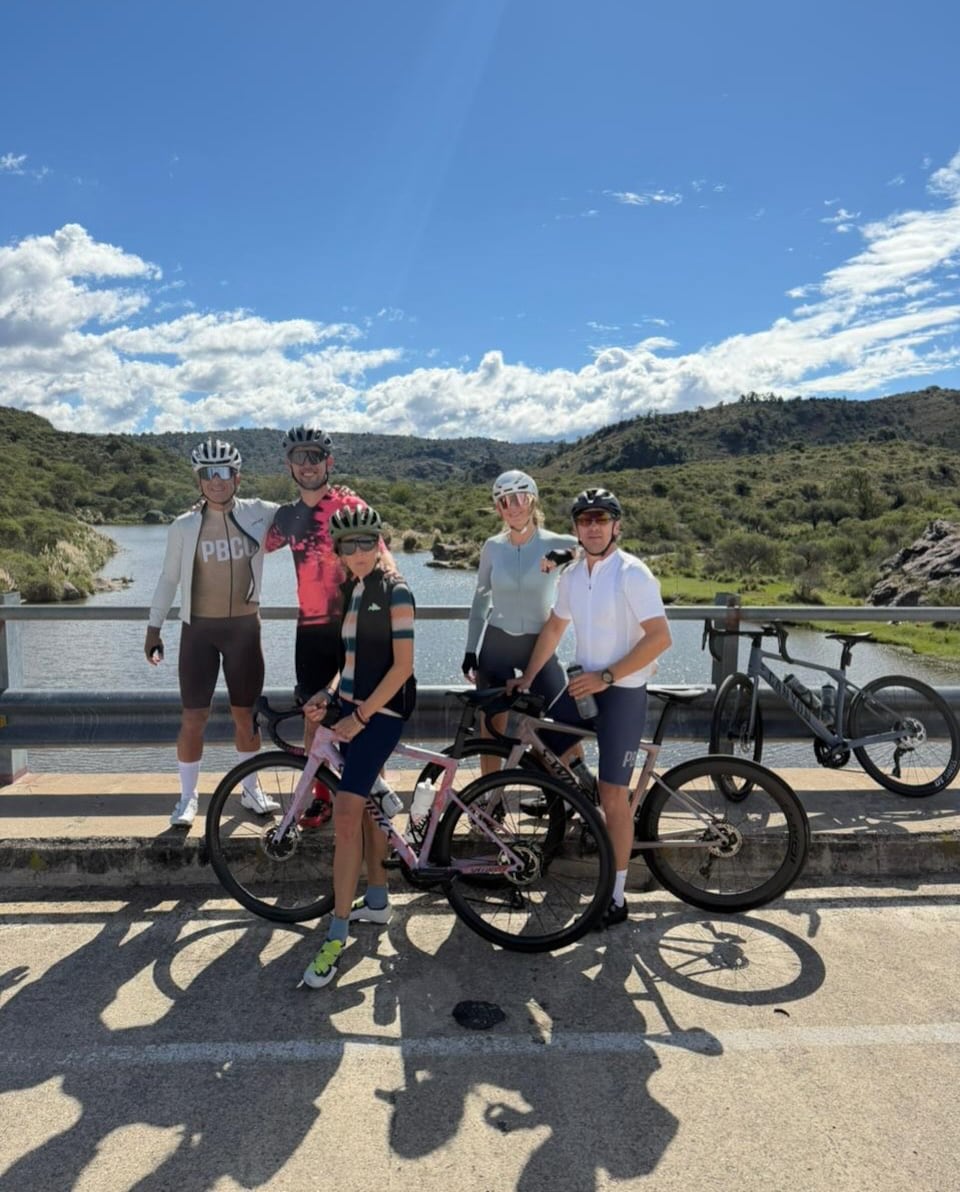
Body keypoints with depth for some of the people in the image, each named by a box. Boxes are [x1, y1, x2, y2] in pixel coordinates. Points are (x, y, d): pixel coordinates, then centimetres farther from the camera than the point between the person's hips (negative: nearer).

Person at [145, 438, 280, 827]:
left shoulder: (258, 515, -3)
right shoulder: (184, 526, -3)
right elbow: (168, 578, 5)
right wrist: (154, 627, 6)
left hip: (244, 627, 1)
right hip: (200, 629, 0)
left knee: (245, 714, 11)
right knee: (193, 718, 2)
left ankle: (250, 788, 30)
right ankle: (188, 797, 20)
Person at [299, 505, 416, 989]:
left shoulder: (394, 590, -12)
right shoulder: (350, 590, 11)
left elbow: (402, 665, -16)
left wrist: (361, 715, -18)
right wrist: (328, 693, 2)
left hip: (382, 710, -8)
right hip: (352, 705, 8)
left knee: (346, 814, -12)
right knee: (367, 804, 16)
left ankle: (337, 934, -4)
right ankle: (377, 901, 32)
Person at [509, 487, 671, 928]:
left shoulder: (632, 573, -15)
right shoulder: (571, 575, 7)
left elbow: (660, 637, -20)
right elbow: (553, 629, 18)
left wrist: (606, 676, -21)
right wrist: (527, 678, 16)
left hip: (622, 693, -7)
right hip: (582, 685, 7)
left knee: (612, 796, -3)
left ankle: (615, 897, 10)